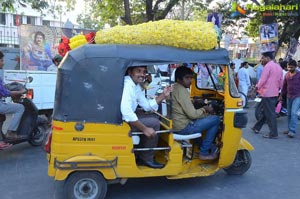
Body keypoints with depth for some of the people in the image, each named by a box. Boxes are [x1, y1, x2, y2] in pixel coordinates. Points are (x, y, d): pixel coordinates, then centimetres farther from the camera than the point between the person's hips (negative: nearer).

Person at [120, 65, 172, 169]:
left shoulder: (137, 86, 10)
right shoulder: (127, 85, -22)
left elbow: (147, 106, 16)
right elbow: (126, 112, -32)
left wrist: (163, 95, 4)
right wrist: (144, 129, -25)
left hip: (126, 117, 10)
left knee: (152, 117, 18)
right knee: (154, 123, -12)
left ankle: (139, 155, 23)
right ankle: (146, 158, 6)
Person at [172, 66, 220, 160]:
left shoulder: (175, 88, 12)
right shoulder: (181, 90, -18)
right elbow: (192, 114, -21)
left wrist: (203, 109, 6)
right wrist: (204, 109, -2)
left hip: (176, 124, 10)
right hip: (183, 127, -10)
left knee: (207, 117, 27)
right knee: (215, 120, -7)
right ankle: (204, 153, 2)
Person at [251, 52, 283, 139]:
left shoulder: (268, 66, -13)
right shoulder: (279, 67, 13)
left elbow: (262, 80, -16)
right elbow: (281, 82, 15)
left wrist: (257, 87, 0)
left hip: (267, 93, -9)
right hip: (275, 94, 9)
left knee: (270, 114, -3)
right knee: (266, 112, 16)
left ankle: (273, 134, 1)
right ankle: (257, 127, 28)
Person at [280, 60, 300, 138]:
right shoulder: (287, 75, 10)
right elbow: (284, 86, 16)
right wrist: (281, 95, 17)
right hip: (289, 96, 6)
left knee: (294, 113, -15)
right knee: (289, 114, 11)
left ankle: (292, 131, -13)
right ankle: (290, 129, 21)